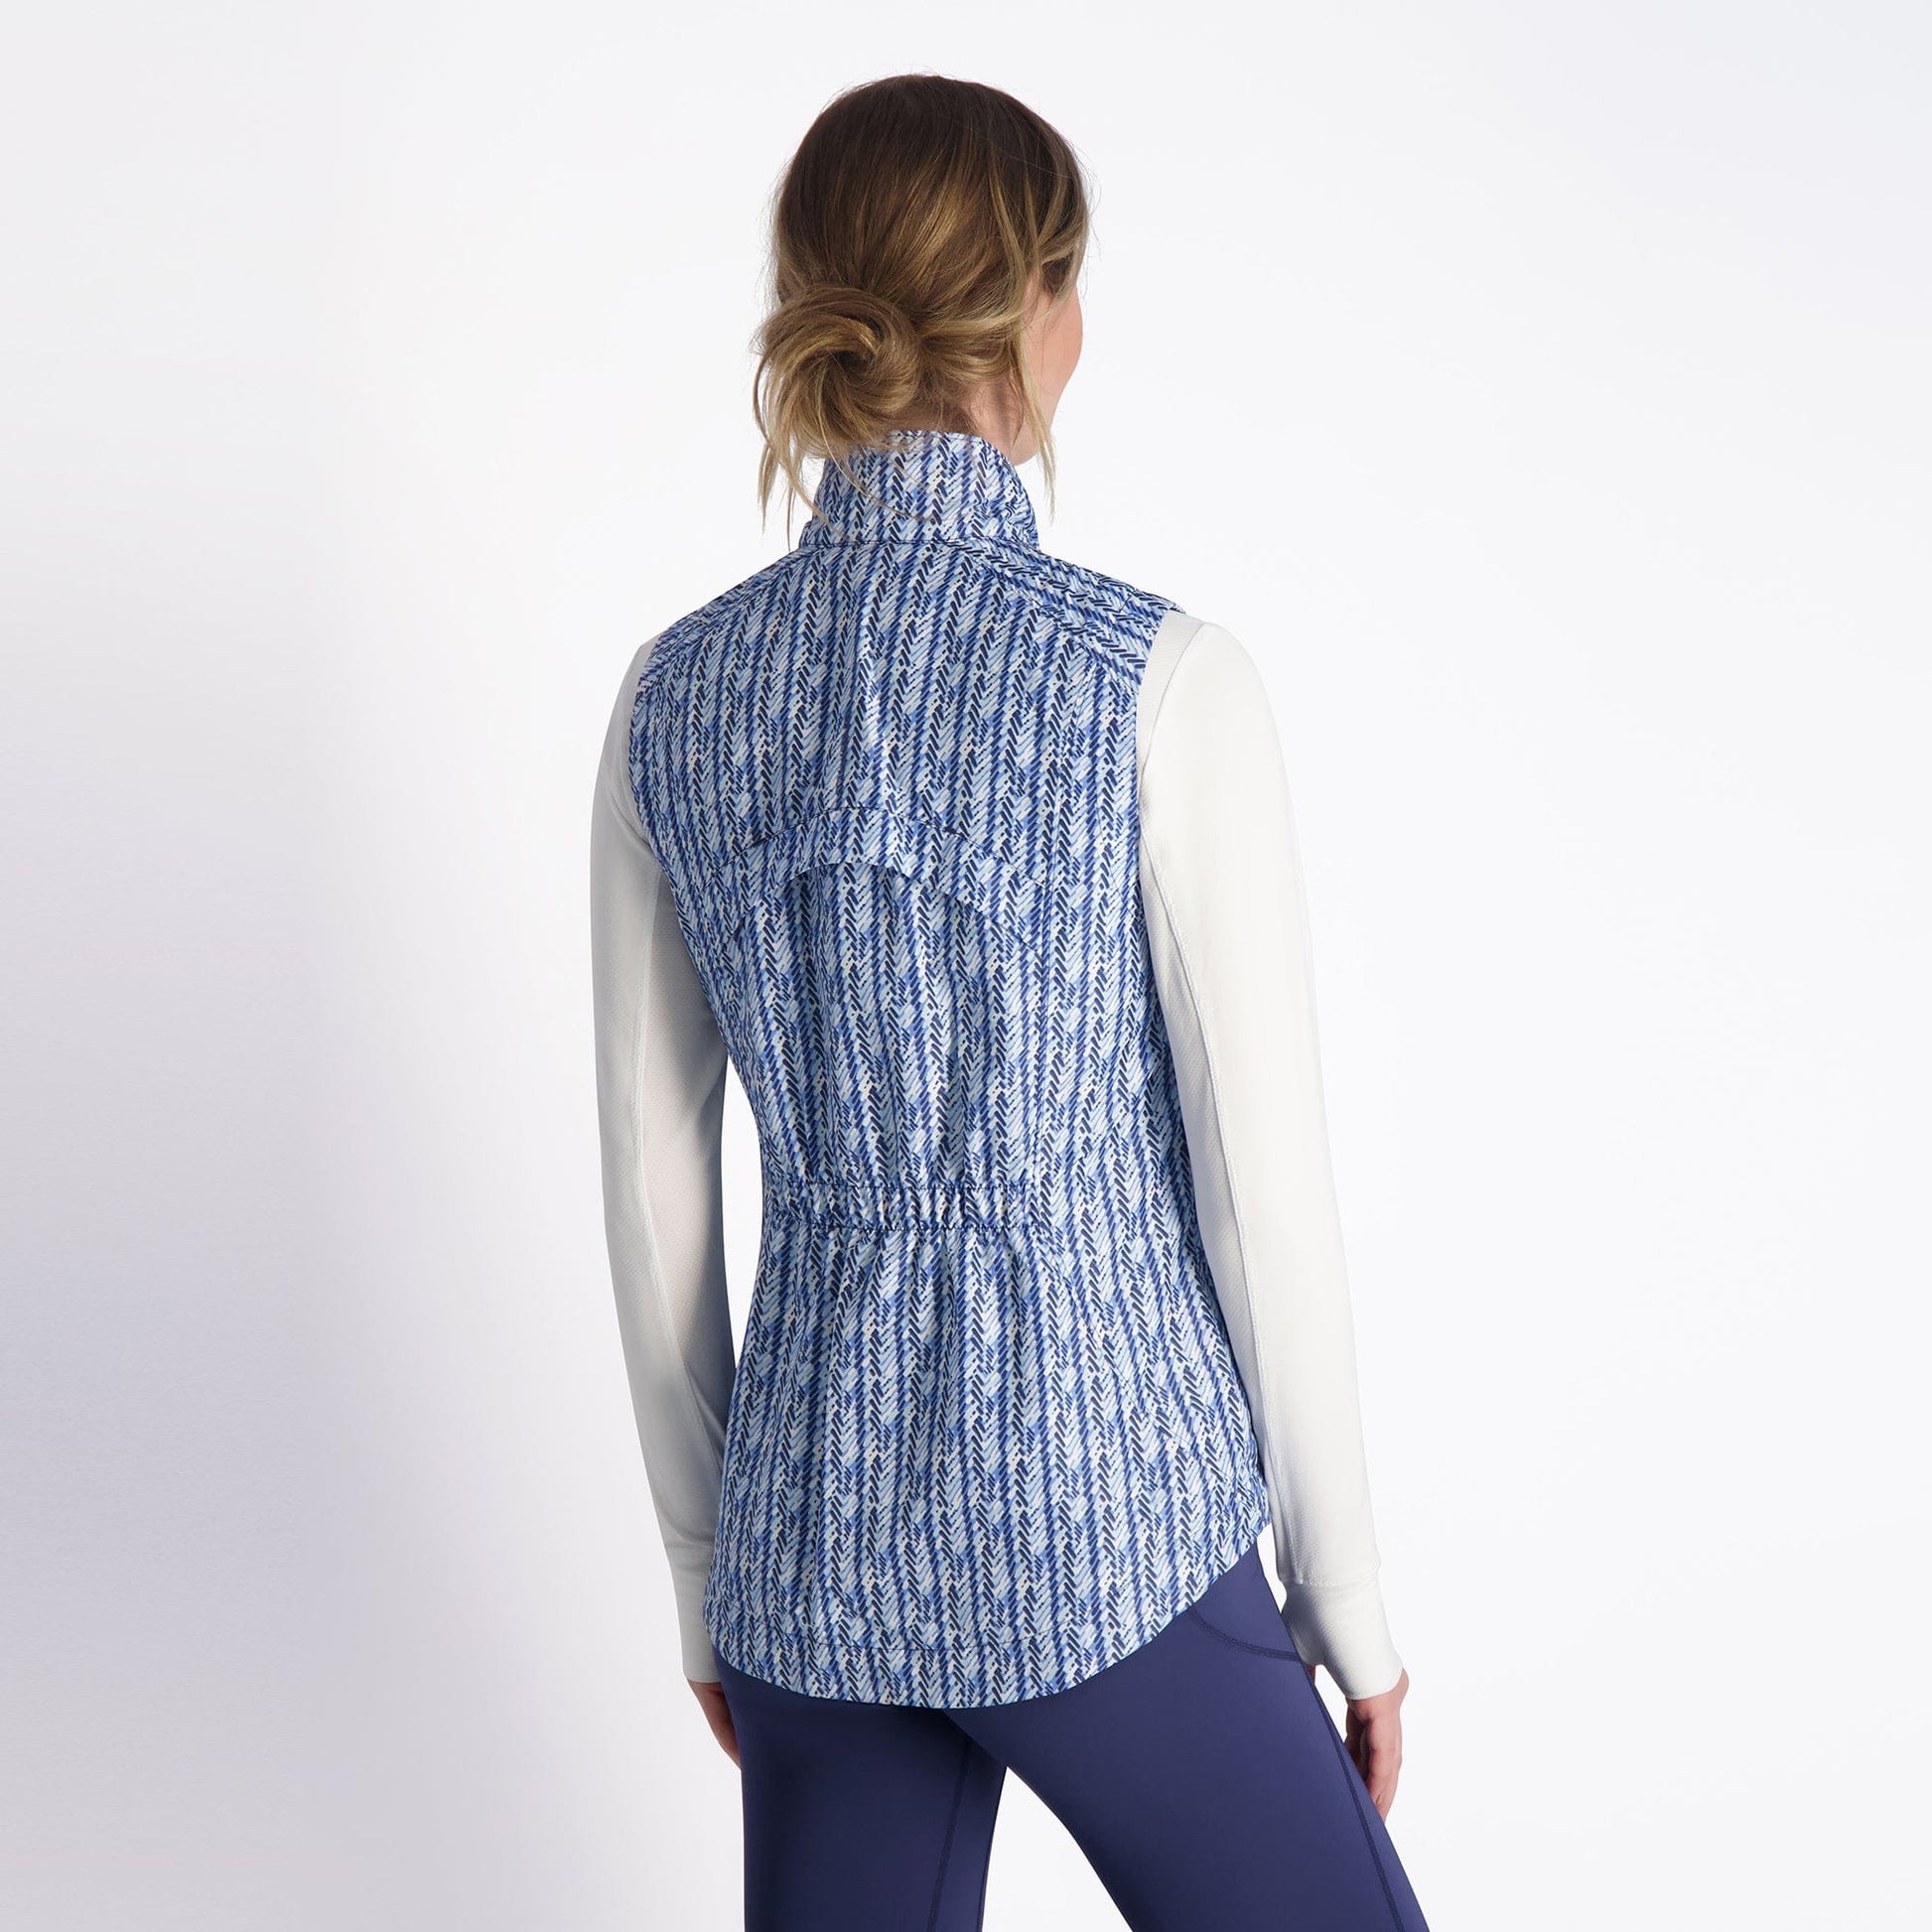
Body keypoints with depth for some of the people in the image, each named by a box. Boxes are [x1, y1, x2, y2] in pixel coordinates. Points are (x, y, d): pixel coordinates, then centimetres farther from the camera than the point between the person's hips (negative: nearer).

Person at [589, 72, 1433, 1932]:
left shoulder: (674, 694, -1)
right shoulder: (1156, 680, -15)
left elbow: (654, 1195, 5)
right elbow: (1265, 1186, -11)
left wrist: (706, 1575, 17)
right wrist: (1352, 1602, 3)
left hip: (822, 1523, 5)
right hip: (1102, 1532, -4)